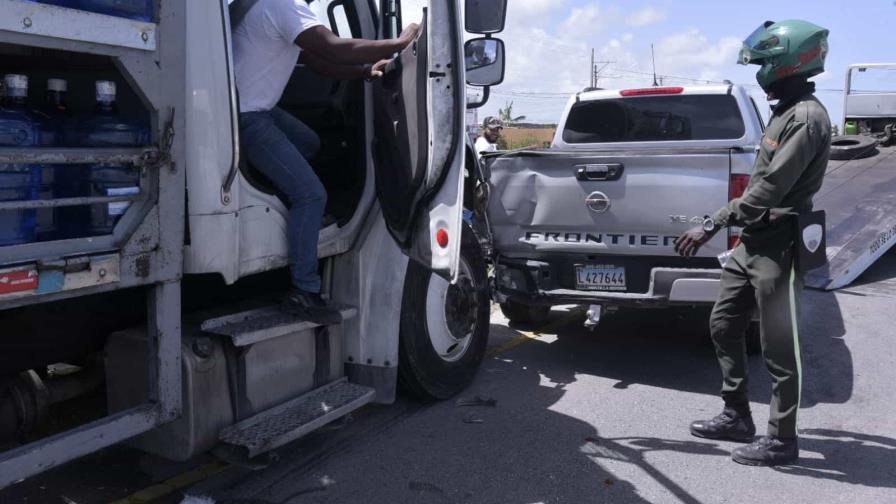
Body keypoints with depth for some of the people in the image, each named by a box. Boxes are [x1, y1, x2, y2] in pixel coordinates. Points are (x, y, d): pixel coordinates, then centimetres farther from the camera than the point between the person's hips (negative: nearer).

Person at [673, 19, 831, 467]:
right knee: (723, 326, 14)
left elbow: (770, 189, -23)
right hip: (753, 242, 10)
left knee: (778, 348, 0)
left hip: (778, 248, -10)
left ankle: (782, 439, 14)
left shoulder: (807, 117, -16)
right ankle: (736, 416, 26)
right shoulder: (784, 112, 16)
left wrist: (711, 225, -22)